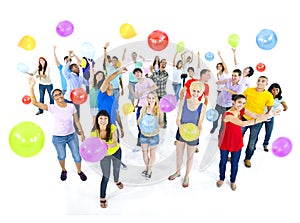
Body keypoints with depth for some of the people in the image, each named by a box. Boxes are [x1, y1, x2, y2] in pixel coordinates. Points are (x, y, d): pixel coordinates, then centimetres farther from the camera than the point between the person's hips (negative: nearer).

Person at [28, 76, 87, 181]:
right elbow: (34, 102, -26)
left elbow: (76, 121, 0)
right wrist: (31, 87, -34)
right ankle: (63, 171, 52)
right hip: (58, 138, -1)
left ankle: (79, 171, 41)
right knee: (61, 156, 21)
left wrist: (81, 132, 5)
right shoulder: (52, 108, -16)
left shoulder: (71, 106, -11)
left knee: (77, 156, 12)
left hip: (72, 135, 1)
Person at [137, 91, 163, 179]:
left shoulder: (159, 110, -12)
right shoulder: (144, 108, -7)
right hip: (144, 134, 2)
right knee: (144, 152, 17)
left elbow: (161, 123, -6)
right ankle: (147, 168, 43)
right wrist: (140, 125, -20)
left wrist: (157, 126, -26)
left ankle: (149, 170, 36)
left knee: (152, 154, 14)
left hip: (154, 135, -2)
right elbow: (139, 120, 1)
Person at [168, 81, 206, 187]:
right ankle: (178, 172, 48)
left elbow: (200, 124, -12)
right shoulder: (183, 101, -10)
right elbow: (178, 119, -10)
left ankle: (186, 176, 41)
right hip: (181, 132, 2)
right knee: (179, 154, 21)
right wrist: (180, 126, -29)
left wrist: (197, 132, -31)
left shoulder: (202, 106, -13)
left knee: (190, 157, 18)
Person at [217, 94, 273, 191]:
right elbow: (242, 124, -39)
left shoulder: (242, 110, -9)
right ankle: (221, 178, 44)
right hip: (225, 141, -4)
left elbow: (255, 115, -19)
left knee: (234, 163, 17)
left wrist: (268, 115, -34)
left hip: (237, 141, 5)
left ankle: (233, 181, 42)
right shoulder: (228, 114, -30)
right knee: (223, 161, 17)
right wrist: (259, 120, -39)